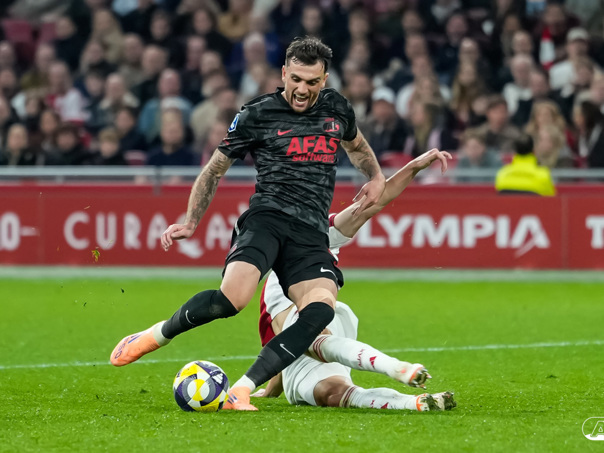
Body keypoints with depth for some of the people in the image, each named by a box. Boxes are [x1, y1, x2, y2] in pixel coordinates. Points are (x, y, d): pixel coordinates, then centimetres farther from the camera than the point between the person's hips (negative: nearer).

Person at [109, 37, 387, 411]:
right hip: (267, 218, -3)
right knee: (232, 298, -31)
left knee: (321, 310, -27)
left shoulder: (336, 108, 16)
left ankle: (242, 390, -27)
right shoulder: (257, 115, 4)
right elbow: (216, 168, 15)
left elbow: (356, 144, 39)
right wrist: (191, 222, 10)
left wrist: (376, 176, 20)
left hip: (312, 236, 4)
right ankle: (157, 335, -3)